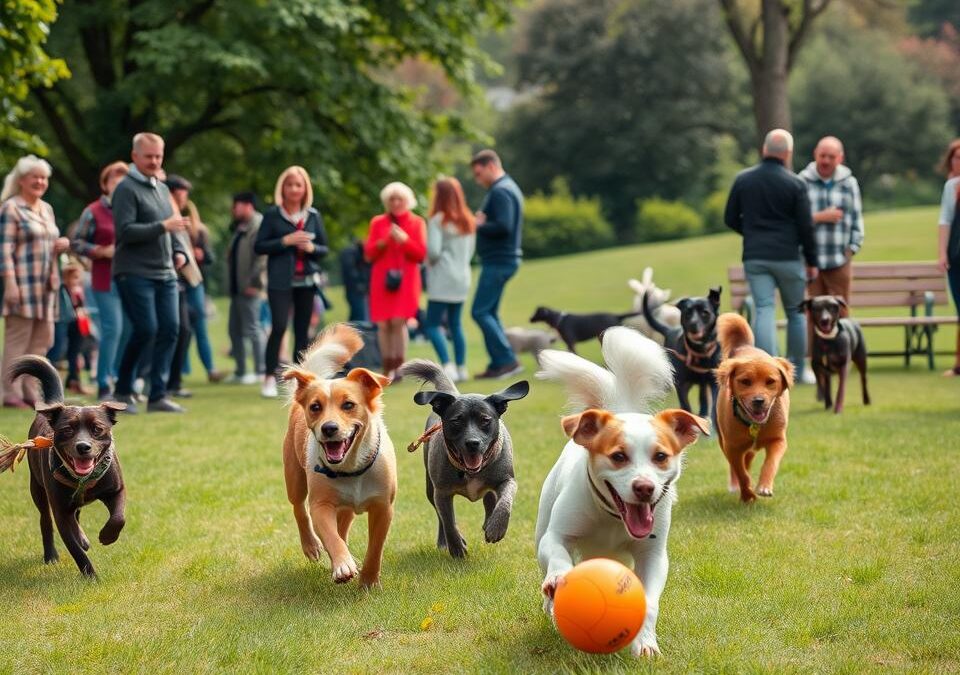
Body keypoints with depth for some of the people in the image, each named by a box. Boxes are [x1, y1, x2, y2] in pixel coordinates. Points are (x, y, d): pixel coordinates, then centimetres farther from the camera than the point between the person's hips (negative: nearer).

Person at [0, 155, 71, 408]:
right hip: (23, 283, -8)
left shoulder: (47, 209, 17)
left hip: (47, 284, 8)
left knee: (41, 341, 8)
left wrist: (63, 244, 5)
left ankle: (30, 392, 13)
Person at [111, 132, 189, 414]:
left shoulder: (162, 188, 17)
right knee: (146, 329, -11)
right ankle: (123, 391, 6)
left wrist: (179, 251, 7)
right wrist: (162, 227, -24)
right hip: (135, 273, -7)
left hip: (165, 274, 7)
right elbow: (125, 231, -17)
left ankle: (158, 395, 5)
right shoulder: (127, 188, -7)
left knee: (170, 329, 0)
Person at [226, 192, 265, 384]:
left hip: (248, 288, -10)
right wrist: (231, 284, 16)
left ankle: (260, 371, 0)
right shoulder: (238, 228, 17)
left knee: (251, 329, -6)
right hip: (236, 288, 10)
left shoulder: (258, 227, -13)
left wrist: (254, 282, -23)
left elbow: (261, 257, -21)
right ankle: (240, 371, 19)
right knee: (235, 330, 12)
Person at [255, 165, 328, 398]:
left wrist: (312, 248, -10)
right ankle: (270, 378, -6)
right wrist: (285, 241, -15)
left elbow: (324, 248, 12)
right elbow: (259, 247, -3)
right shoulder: (272, 214, 0)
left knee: (302, 330, 5)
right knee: (279, 326, -14)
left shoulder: (313, 216, 10)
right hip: (280, 281, -4)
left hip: (307, 280, 4)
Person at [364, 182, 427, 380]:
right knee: (383, 325, -4)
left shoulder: (417, 223, 8)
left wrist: (404, 240, -13)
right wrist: (383, 242, -11)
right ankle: (388, 369, 4)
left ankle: (400, 367, -12)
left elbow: (421, 254, 2)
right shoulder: (377, 222, 11)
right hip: (381, 280, 2)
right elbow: (368, 254, 8)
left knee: (399, 321, -16)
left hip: (406, 280, -2)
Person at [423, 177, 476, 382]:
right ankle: (461, 368, 11)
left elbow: (433, 251, -16)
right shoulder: (468, 221, 11)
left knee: (432, 325, -4)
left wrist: (430, 261, 4)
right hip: (462, 278, 7)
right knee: (455, 324, 13)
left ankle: (448, 366, -16)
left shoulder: (438, 221, -12)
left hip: (442, 280, -7)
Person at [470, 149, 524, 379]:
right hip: (503, 259, 10)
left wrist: (479, 225, -12)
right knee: (489, 312, 13)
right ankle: (498, 364, 13)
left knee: (480, 312, -9)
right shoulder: (509, 187, 17)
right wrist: (483, 221, 2)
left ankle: (508, 360, -10)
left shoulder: (500, 191, -15)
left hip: (497, 262, -10)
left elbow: (504, 226, -26)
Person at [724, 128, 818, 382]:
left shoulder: (743, 179, 2)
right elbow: (806, 227, -5)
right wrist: (812, 261, 5)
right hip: (787, 257, -2)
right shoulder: (795, 184, -6)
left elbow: (730, 218, 8)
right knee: (796, 312, 12)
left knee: (764, 310, -2)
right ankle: (797, 369, 20)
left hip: (754, 257, 2)